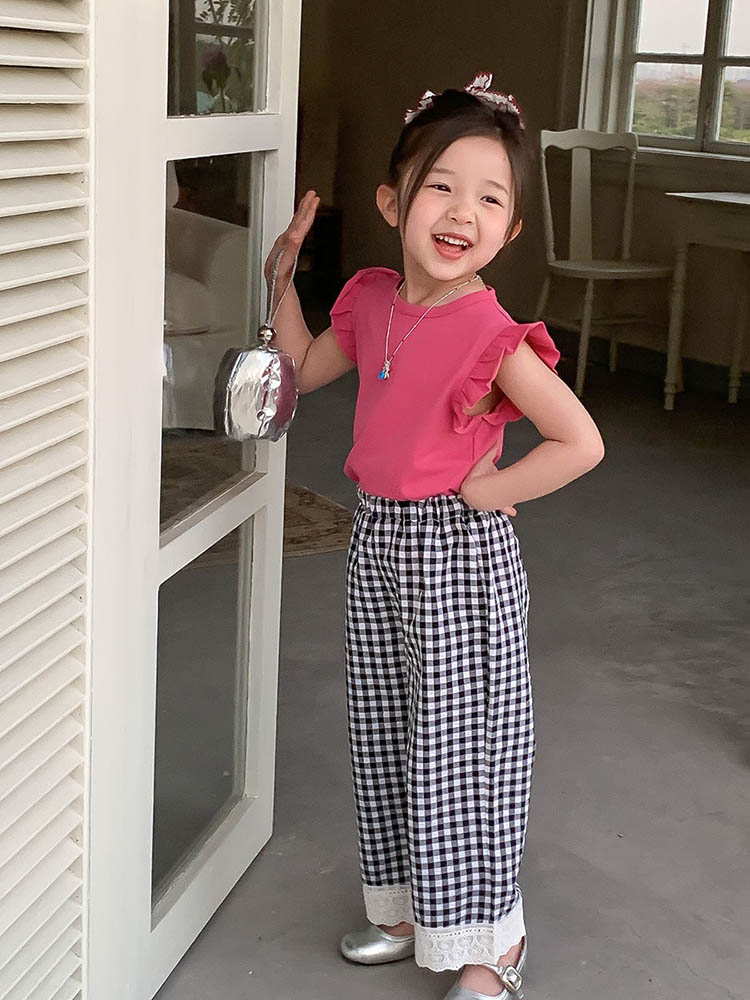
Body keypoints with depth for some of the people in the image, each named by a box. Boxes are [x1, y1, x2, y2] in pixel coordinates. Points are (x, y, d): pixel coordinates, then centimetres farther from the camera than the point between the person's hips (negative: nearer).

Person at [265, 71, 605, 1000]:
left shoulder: (492, 334, -21)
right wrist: (284, 275, 10)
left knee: (463, 745, 4)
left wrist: (485, 489, -18)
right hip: (375, 539, 7)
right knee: (381, 736, 17)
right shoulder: (371, 299, 0)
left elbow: (580, 442, -25)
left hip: (458, 549, -7)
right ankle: (408, 911, 37)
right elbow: (305, 369, 17)